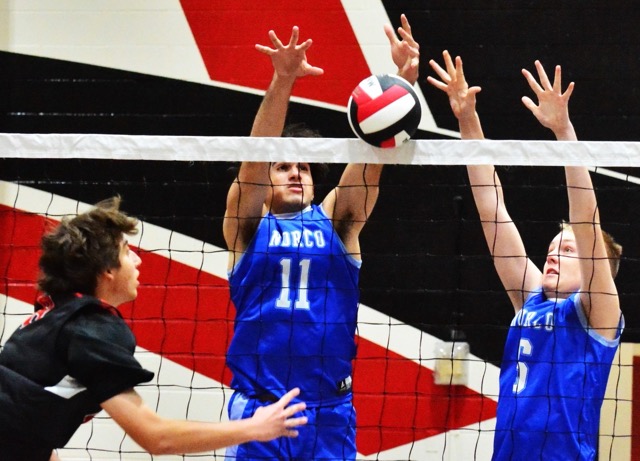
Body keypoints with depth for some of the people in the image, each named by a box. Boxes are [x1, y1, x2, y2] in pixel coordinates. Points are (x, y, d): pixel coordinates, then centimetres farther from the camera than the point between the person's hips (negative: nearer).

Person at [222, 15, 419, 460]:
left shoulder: (335, 220, 10)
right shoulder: (248, 224, 6)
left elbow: (371, 155, -4)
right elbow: (255, 156, -10)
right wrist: (281, 83, -26)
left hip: (331, 411, 2)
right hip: (260, 409, -2)